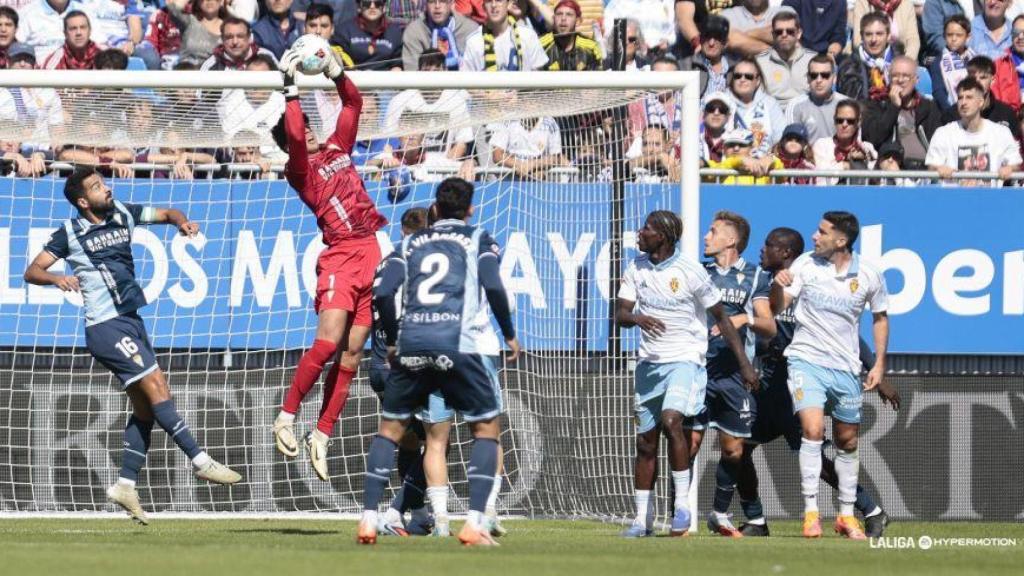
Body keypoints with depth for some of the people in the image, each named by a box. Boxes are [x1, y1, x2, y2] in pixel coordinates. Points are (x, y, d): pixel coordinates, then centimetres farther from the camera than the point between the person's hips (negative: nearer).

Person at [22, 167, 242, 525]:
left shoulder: (123, 215, 10)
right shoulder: (70, 233, -6)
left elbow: (166, 213, 20)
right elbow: (32, 272, -6)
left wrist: (183, 223, -3)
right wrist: (57, 279, -27)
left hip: (130, 321, 8)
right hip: (106, 325, -8)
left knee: (145, 407, 5)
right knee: (156, 385, -16)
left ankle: (126, 484, 9)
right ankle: (200, 461, -16)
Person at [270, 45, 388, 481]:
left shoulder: (337, 149, 17)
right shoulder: (300, 170, -1)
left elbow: (353, 103, 21)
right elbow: (294, 137, -20)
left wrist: (336, 73, 7)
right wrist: (291, 88, -16)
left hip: (374, 255, 6)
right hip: (341, 257, -6)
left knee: (352, 353, 2)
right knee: (328, 344, -17)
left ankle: (321, 436, 6)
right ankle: (286, 418, -3)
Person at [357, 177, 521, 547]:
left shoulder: (410, 243, 20)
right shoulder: (478, 240, 12)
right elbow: (493, 287, -4)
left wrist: (392, 342, 24)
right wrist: (510, 335, 8)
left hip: (411, 343, 3)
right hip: (456, 343, -3)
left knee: (390, 427, 17)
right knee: (487, 427, 9)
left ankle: (369, 519, 8)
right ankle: (474, 523, -4)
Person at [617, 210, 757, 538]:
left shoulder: (689, 272, -11)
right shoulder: (637, 268, 4)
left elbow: (721, 317, -3)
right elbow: (620, 314, 2)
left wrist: (744, 363, -4)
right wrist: (637, 317, -23)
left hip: (685, 360, -6)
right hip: (649, 362, 6)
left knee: (671, 421, -28)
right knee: (645, 442, 7)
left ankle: (682, 505, -18)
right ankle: (643, 520, 15)